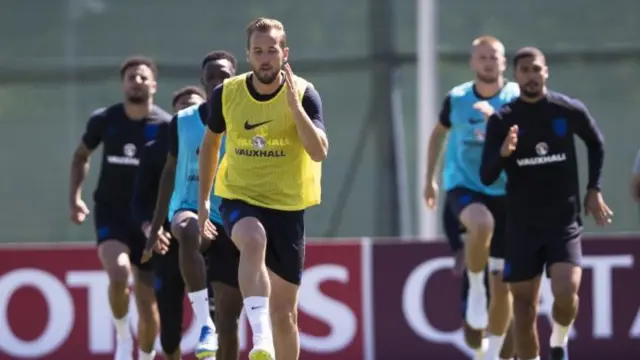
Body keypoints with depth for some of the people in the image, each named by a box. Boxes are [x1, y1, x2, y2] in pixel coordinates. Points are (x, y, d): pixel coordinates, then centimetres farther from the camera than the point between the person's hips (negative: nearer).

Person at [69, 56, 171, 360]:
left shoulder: (166, 126, -7)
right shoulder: (104, 120, -2)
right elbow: (81, 156, 15)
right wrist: (75, 196, 5)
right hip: (111, 213, 0)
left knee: (148, 303, 5)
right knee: (119, 273, -28)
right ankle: (122, 335, -4)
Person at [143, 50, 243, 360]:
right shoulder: (183, 122, 5)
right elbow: (170, 171, 15)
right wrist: (156, 224, 13)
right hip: (190, 208, 0)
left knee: (228, 316, -1)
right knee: (189, 231, -39)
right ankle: (204, 323, -34)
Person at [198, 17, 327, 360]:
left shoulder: (304, 93, -8)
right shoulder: (226, 94, -3)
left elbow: (319, 152, -20)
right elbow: (210, 142, 15)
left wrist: (294, 105, -29)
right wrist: (203, 200, 16)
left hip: (287, 206, 1)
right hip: (239, 199, -1)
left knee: (284, 312, 5)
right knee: (254, 240, -37)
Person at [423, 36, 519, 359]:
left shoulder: (516, 98, -5)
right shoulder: (457, 99, -1)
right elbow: (439, 133, 17)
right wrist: (429, 179, 18)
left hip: (504, 192, 1)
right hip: (463, 186, -1)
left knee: (501, 282, 4)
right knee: (482, 223, -38)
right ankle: (475, 289, -14)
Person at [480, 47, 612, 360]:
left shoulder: (570, 111, -3)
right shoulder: (502, 120, -4)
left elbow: (596, 144, 18)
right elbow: (486, 178, -6)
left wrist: (593, 190, 12)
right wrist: (503, 153, -26)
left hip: (564, 222, -1)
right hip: (522, 225, 1)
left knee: (566, 293, -20)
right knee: (524, 307, 3)